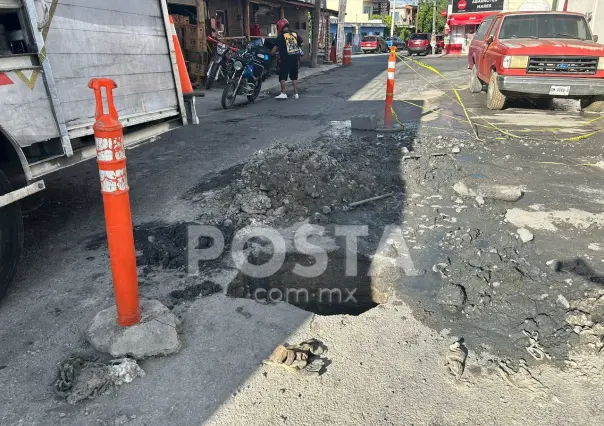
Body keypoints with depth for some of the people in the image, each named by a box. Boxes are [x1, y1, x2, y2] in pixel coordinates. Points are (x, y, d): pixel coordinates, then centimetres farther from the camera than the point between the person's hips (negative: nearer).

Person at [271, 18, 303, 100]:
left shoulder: (281, 36, -7)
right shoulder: (295, 34, 7)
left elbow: (276, 47, -8)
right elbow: (300, 42, 15)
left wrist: (270, 54, 3)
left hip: (286, 59, -5)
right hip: (296, 58, 5)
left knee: (282, 76, 0)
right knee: (294, 77, 12)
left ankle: (283, 93, -6)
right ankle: (296, 94, 11)